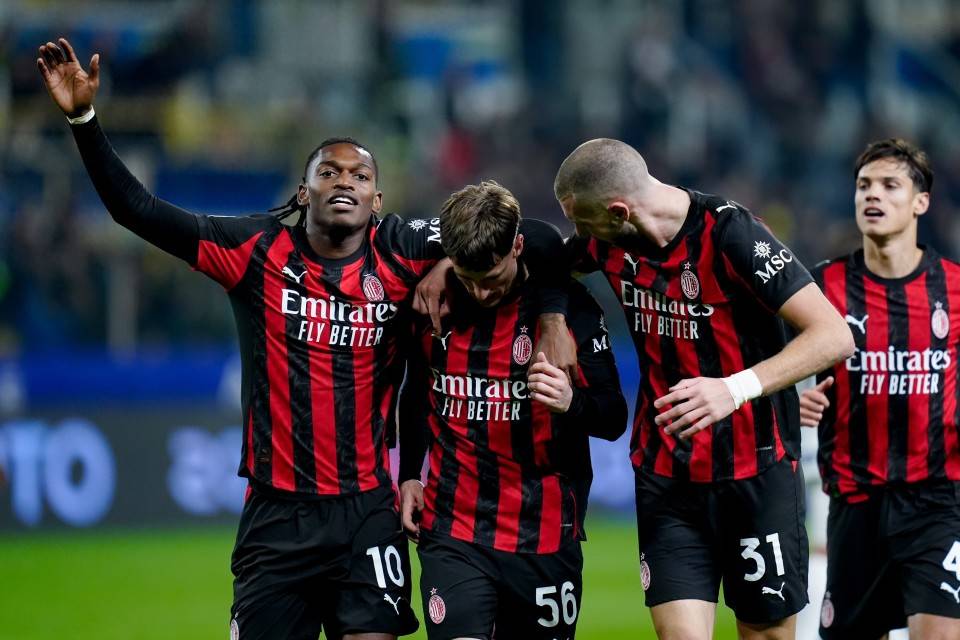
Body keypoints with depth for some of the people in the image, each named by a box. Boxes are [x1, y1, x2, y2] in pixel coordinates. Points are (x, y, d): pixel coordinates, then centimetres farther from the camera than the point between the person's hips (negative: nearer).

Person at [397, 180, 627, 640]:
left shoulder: (569, 306, -6)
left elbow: (614, 419, -6)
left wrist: (572, 402, -27)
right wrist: (408, 474, 14)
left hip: (545, 533, -1)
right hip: (452, 531, 1)